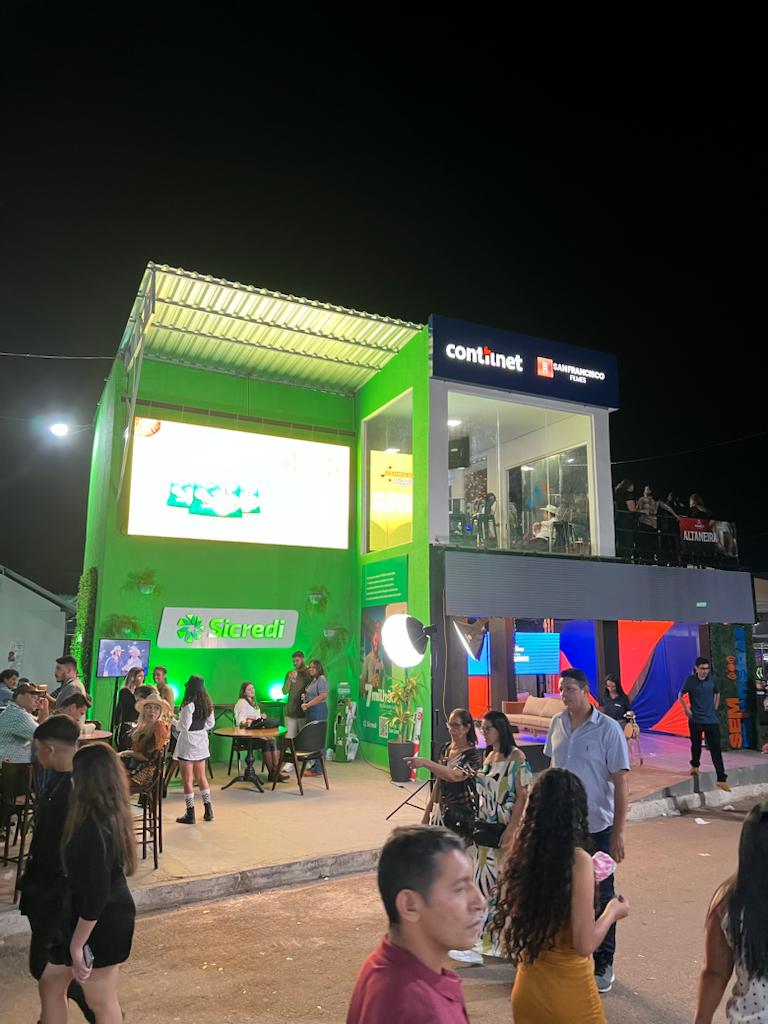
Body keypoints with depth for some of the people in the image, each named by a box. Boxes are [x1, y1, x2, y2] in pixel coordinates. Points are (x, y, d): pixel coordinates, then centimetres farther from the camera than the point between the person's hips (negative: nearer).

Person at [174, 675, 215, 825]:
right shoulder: (207, 704, 2)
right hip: (201, 742, 7)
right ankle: (208, 811, 21)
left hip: (188, 742, -7)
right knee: (201, 777, 18)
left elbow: (183, 727, -18)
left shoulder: (189, 705, -19)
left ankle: (190, 814, 9)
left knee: (187, 780, 3)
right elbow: (211, 724, 10)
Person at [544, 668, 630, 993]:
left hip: (596, 827, -4)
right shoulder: (557, 723, 1)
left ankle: (603, 965, 27)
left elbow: (621, 783, -13)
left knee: (601, 897, 10)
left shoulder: (608, 729, -14)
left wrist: (618, 833, -14)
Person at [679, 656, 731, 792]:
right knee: (696, 745, 13)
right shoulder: (691, 680, -9)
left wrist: (715, 708, 10)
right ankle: (695, 765, 41)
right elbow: (681, 696, 3)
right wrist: (687, 710, -5)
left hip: (712, 720, 1)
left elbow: (717, 694, 16)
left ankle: (722, 779, -2)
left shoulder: (713, 679, -2)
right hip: (696, 720, -1)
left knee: (716, 749, -3)